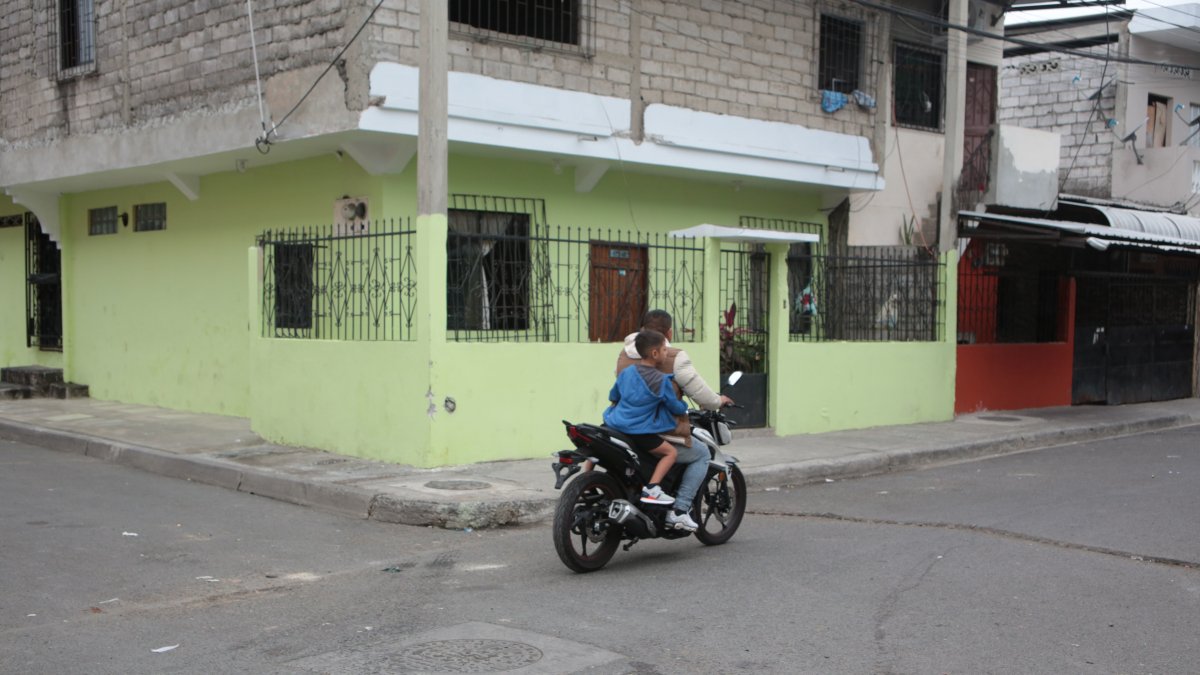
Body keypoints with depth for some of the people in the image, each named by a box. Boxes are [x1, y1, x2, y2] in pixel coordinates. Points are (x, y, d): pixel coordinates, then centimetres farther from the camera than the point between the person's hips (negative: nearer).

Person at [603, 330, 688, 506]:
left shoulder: (626, 371, 8)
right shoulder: (662, 380, -9)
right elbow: (675, 407, 0)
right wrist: (684, 407, 23)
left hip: (615, 424, 6)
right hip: (638, 431, -6)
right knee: (671, 452, -2)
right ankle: (651, 489, -15)